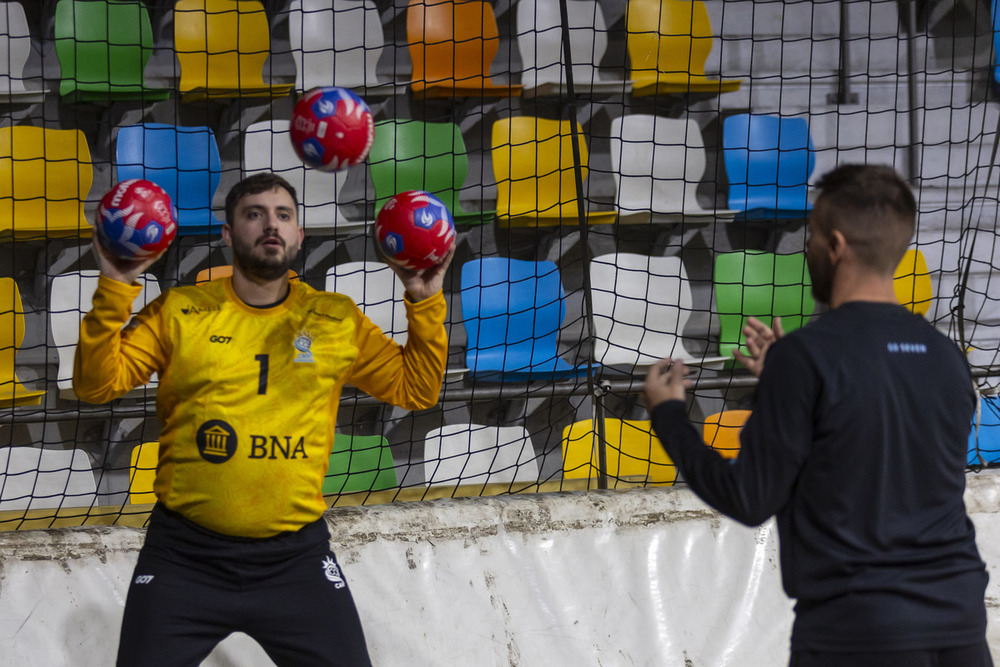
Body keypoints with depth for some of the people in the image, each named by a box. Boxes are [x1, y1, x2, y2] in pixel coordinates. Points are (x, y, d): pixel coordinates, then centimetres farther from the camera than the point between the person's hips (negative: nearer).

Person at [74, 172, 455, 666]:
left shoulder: (337, 320, 6)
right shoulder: (179, 312, 2)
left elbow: (416, 389, 10)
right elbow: (97, 384, -2)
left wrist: (425, 302, -2)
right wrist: (114, 292, -14)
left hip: (296, 555, 1)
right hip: (185, 554, -1)